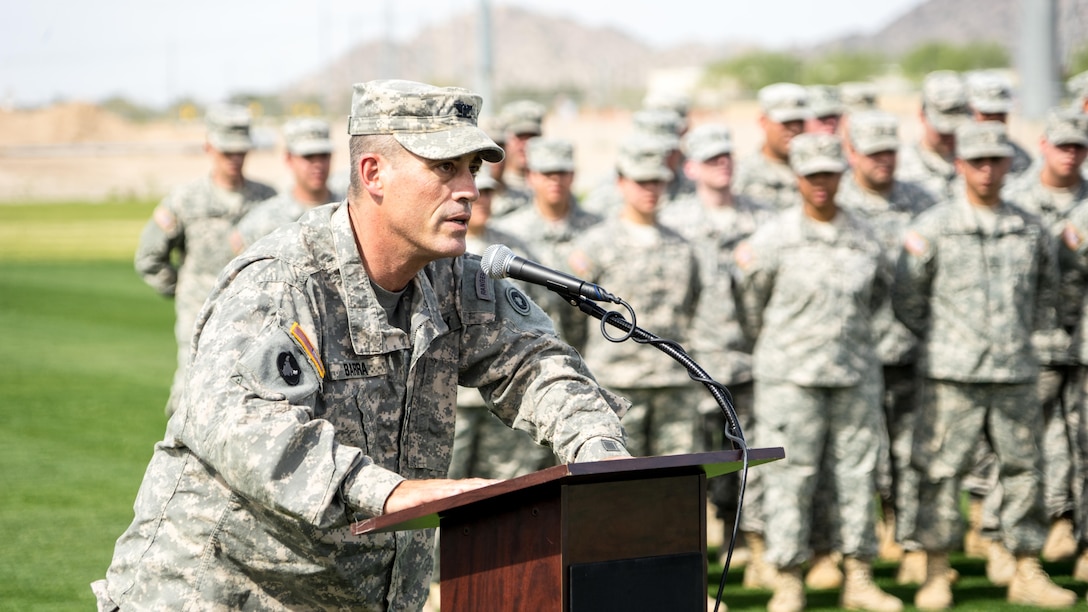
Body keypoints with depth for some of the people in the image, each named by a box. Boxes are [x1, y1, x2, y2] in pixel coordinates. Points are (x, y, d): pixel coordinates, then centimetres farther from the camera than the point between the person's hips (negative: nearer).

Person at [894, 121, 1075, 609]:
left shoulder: (1031, 229, 9)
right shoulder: (933, 227, -2)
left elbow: (1048, 286, 25)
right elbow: (906, 298, 3)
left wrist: (1029, 332, 15)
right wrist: (940, 339, 3)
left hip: (1016, 372, 3)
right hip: (953, 376, -3)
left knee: (1024, 468, 6)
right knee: (942, 470, -2)